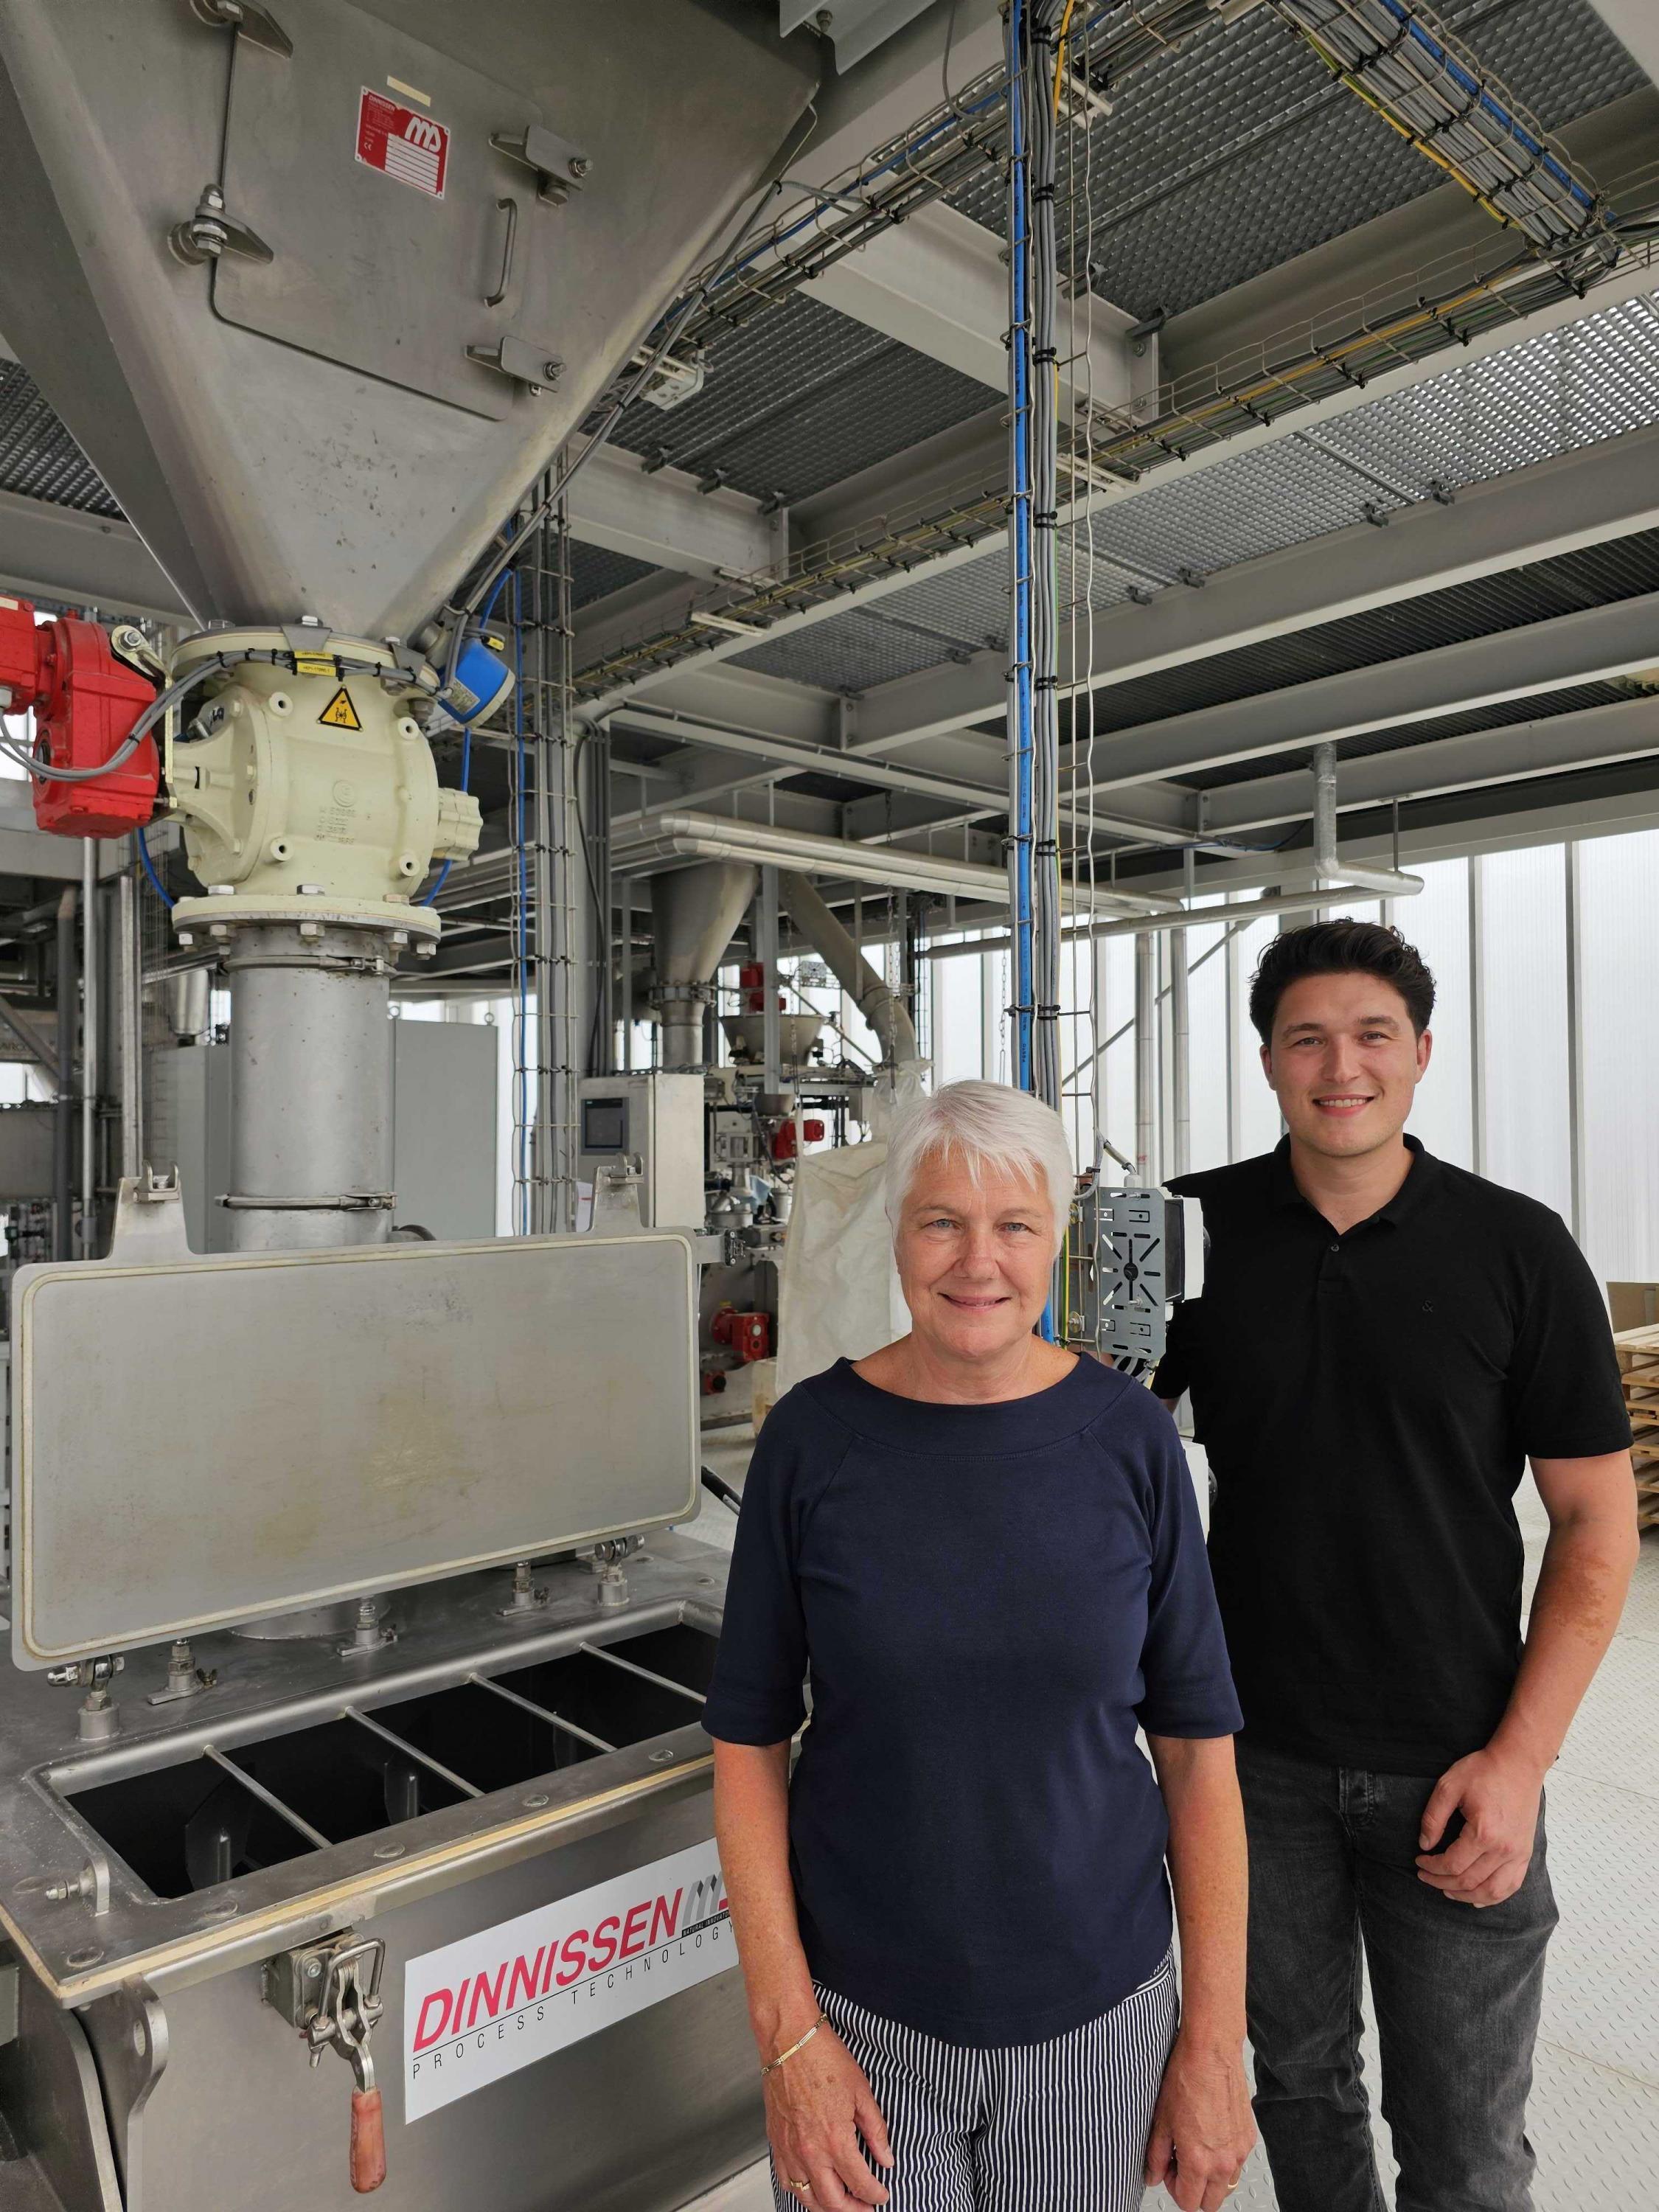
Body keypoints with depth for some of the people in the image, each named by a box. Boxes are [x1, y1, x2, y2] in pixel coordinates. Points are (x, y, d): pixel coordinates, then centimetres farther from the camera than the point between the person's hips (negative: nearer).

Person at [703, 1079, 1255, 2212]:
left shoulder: (1129, 1438, -10)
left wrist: (1216, 2040, -4)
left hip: (1098, 2014, 1)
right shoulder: (813, 1436, -11)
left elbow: (1199, 1745, -4)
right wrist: (787, 2033, -8)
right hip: (862, 2012, 0)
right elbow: (750, 1741, -5)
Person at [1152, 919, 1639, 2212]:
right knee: (1300, 2076, 22)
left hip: (1452, 1769, -1)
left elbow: (1597, 1522, -5)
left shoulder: (1519, 1249, -8)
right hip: (1254, 1753, 2)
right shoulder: (1197, 1231, -6)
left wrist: (1520, 1757, -10)